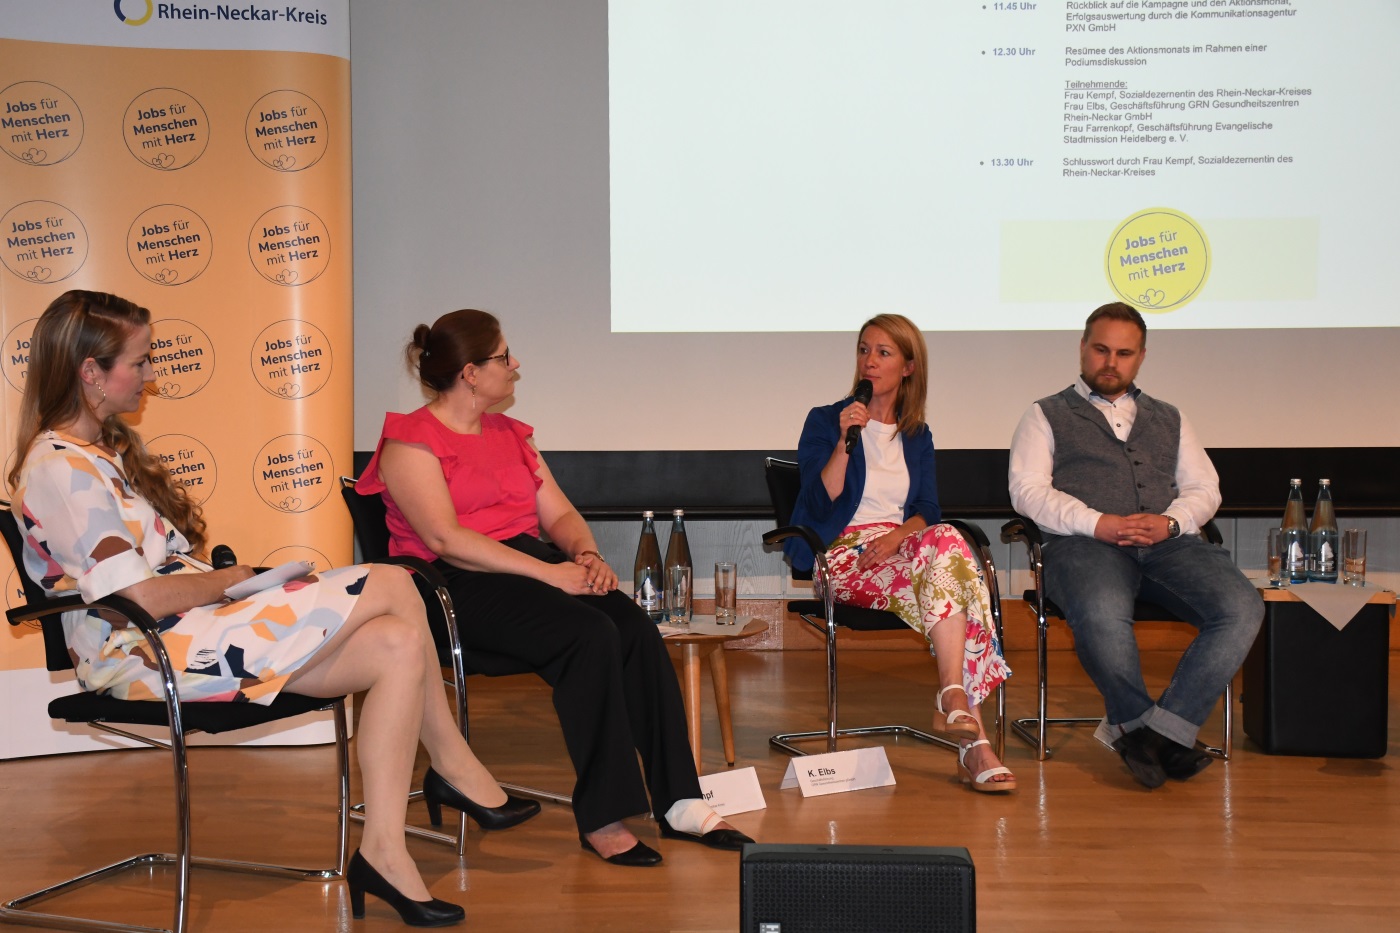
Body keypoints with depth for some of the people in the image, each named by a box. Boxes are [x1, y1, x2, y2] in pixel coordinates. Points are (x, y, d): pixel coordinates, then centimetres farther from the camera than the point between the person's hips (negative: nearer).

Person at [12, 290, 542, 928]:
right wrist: (235, 579, -4)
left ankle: (384, 853, -10)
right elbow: (145, 599, -19)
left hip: (193, 622, 10)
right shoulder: (60, 469, -13)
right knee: (390, 586, -16)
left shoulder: (106, 448, 20)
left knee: (397, 644, -12)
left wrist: (235, 579, 1)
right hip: (152, 654, -10)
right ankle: (456, 769, -2)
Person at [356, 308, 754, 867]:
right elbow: (445, 538, -16)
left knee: (637, 629, -21)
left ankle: (678, 804, -20)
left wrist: (587, 556, -7)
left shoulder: (511, 435, 22)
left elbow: (559, 513, 17)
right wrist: (549, 572, -22)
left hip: (532, 565, 7)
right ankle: (600, 820, -26)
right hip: (459, 589, -7)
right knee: (593, 635, -31)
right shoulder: (411, 443, -3)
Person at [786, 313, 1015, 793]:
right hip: (844, 555, -4)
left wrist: (898, 535, -13)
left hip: (900, 549, 4)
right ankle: (971, 734, -35)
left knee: (947, 540, -33)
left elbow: (928, 510, 8)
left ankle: (953, 698, -36)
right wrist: (846, 442, -15)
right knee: (948, 553, -31)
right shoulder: (824, 421, 7)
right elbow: (820, 504, -4)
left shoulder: (917, 435, 19)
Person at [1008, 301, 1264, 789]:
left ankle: (1158, 731, -27)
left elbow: (1205, 488, 20)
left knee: (1242, 609, -27)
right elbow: (1028, 491, 4)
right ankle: (1141, 727, -17)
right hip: (1085, 543, -3)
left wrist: (1170, 521, -4)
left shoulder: (1169, 419, 31)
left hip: (1168, 543, 4)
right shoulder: (1047, 415, 19)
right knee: (1102, 617, -39)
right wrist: (1097, 523, -12)